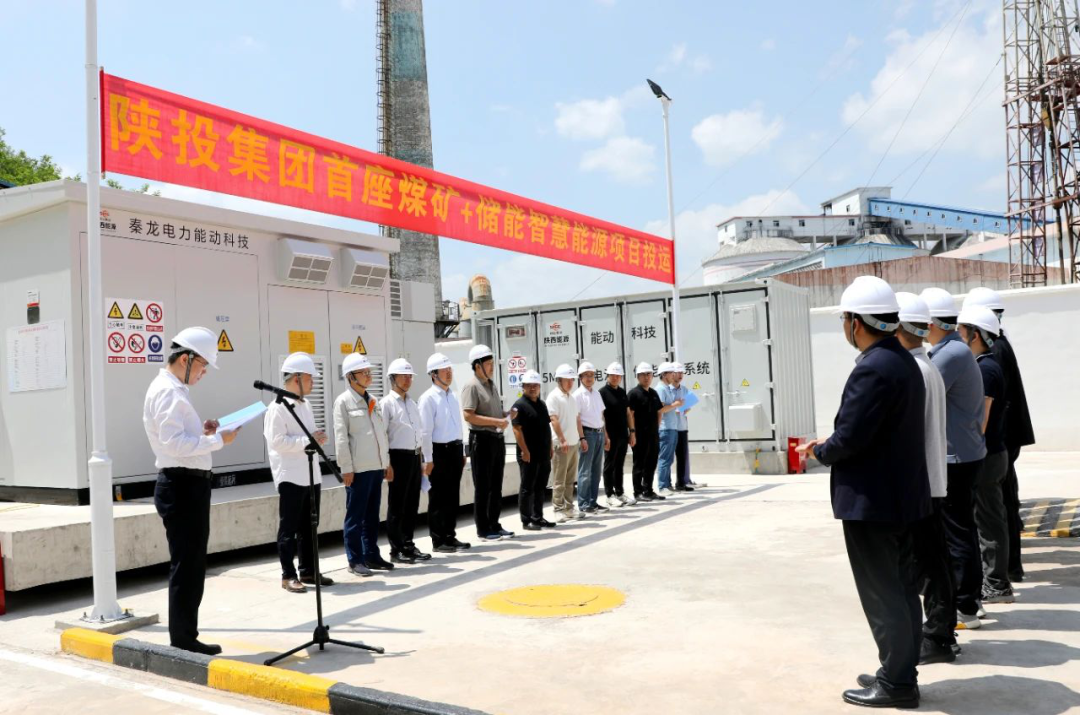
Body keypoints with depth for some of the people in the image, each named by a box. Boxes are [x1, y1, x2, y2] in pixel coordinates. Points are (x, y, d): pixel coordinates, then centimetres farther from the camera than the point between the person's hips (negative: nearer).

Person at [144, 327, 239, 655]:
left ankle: (185, 636, 24)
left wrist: (202, 432, 6)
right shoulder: (168, 392, -14)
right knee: (186, 564, -3)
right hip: (182, 486, -11)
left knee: (190, 564, 15)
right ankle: (183, 639, 6)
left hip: (188, 485, 11)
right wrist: (217, 440, -19)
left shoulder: (173, 389, 18)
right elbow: (174, 443, -24)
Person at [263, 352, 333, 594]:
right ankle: (288, 575, 8)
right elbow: (277, 441, -19)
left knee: (309, 527, 13)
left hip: (311, 476, 8)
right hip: (290, 477, -8)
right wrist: (308, 440, -19)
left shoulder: (306, 405, 14)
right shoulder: (278, 407, -12)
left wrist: (318, 438, 6)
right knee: (289, 528, 1)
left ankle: (308, 571, 22)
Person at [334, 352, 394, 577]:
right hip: (358, 468, -7)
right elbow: (341, 437, -10)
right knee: (355, 515, 0)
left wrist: (387, 462, 14)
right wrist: (347, 468, -14)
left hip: (376, 466, 7)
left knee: (372, 514, 12)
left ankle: (371, 554, 21)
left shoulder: (372, 401, 15)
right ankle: (355, 560, 6)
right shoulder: (343, 402, -6)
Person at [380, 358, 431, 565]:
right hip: (398, 457, -7)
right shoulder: (387, 403, -7)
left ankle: (408, 545, 22)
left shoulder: (412, 403, 15)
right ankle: (396, 550, 9)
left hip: (414, 456, 7)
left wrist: (427, 458, 14)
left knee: (412, 503, 12)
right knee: (397, 506, 1)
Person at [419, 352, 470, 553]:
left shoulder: (452, 396, 13)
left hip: (455, 449, 7)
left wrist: (462, 452, 16)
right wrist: (429, 459, -15)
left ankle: (450, 536, 23)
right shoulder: (428, 398, -10)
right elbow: (425, 431, -13)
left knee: (453, 496, 13)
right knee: (438, 498, 1)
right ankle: (438, 540, 10)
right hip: (439, 451, -7)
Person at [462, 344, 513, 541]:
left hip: (497, 438, 8)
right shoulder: (472, 386, -12)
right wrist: (496, 421, -23)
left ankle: (494, 525, 24)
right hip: (482, 439, -8)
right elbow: (469, 416, -21)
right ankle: (483, 530, 8)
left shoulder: (492, 385, 15)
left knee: (496, 486, 14)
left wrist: (506, 416, 4)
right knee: (482, 487, 0)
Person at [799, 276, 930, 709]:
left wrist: (820, 451, -4)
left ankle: (896, 684, 13)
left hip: (871, 499, -10)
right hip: (900, 494, 10)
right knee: (901, 588, 17)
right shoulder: (903, 361, 10)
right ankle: (900, 671, 29)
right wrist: (830, 446, 10)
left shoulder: (872, 368, -22)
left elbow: (849, 437, -24)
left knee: (882, 594, 2)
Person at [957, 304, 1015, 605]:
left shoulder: (985, 369, -18)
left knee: (988, 521, -2)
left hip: (985, 456, -10)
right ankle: (997, 582, 23)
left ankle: (995, 586, 7)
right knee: (992, 520, 14)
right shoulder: (989, 365, 13)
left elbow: (978, 424, -21)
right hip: (993, 453, 10)